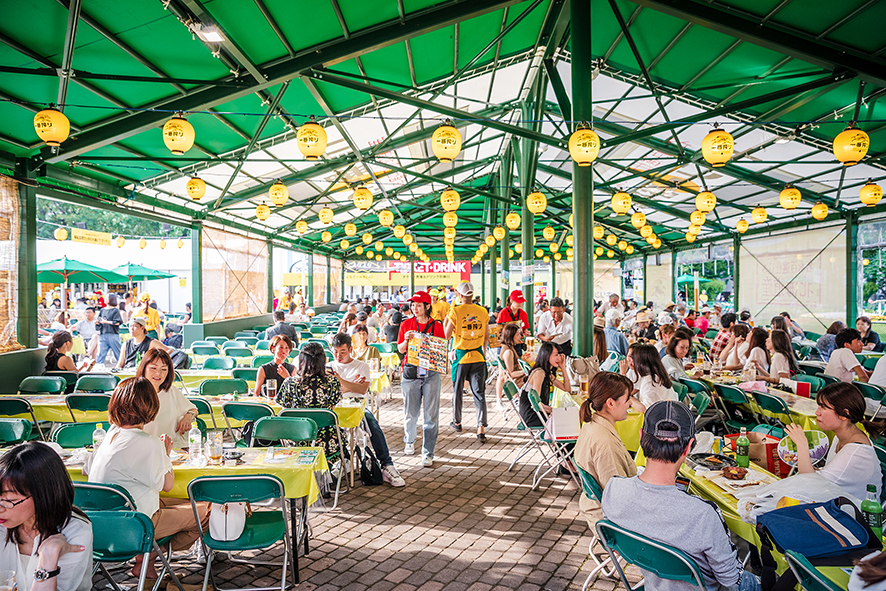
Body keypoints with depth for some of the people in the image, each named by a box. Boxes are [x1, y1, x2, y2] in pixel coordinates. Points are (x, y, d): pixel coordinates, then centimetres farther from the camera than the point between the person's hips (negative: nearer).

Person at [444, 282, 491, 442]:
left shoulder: (455, 311, -10)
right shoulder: (483, 311, 1)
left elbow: (447, 335, -4)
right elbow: (486, 337, 9)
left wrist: (445, 321, 12)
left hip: (460, 356, -2)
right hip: (478, 357, 2)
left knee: (458, 391, 15)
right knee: (479, 393, 2)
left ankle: (457, 422, 30)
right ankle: (481, 429, -5)